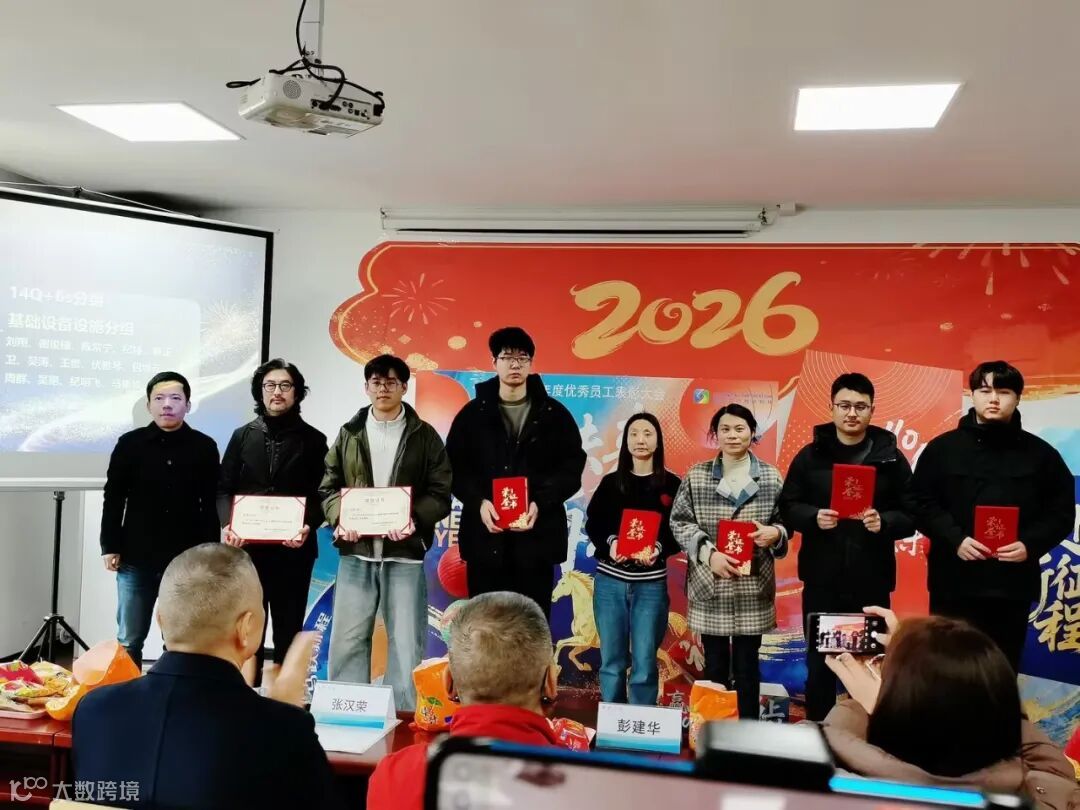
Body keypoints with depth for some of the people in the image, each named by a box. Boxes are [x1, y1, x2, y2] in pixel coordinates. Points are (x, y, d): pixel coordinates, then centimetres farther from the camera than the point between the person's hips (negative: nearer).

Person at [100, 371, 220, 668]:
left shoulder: (205, 447, 1)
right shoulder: (129, 443, 2)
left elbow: (211, 505, 3)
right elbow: (113, 499, 6)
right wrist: (110, 547, 1)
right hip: (136, 558, 1)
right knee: (129, 641, 8)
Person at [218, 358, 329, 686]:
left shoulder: (313, 440, 6)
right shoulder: (243, 435, 11)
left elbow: (322, 495, 0)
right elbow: (223, 488, 8)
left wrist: (309, 527, -18)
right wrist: (227, 524, -10)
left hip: (293, 549, -1)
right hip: (247, 547, 1)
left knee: (288, 628, 5)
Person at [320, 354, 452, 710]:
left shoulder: (424, 436, 5)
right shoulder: (348, 433, 11)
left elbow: (440, 493, 1)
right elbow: (329, 486, 11)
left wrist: (413, 520, -16)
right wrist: (340, 519, -8)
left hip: (405, 551, -2)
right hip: (356, 551, 2)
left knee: (407, 642, 2)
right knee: (347, 639, 6)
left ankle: (406, 716, 13)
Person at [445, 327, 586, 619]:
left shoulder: (554, 414, 6)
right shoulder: (473, 413, 8)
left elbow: (572, 468, 3)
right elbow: (454, 467, 5)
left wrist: (540, 503, -13)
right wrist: (478, 502, -13)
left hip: (537, 536, 0)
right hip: (485, 535, 1)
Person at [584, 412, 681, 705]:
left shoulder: (671, 484, 3)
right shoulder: (611, 482, 7)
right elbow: (592, 524, 6)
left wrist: (659, 548, -18)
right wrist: (610, 543, -14)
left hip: (650, 584, -1)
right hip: (609, 581, 2)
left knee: (644, 664, 0)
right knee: (611, 661, 9)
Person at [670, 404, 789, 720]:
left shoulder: (770, 476, 4)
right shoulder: (696, 476, 1)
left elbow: (785, 522, 10)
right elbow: (679, 521, 0)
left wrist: (775, 533, -14)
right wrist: (709, 553, -13)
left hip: (753, 588, 1)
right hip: (709, 584, 0)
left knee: (747, 665, 8)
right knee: (714, 664, 9)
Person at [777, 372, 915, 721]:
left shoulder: (891, 457, 2)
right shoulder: (810, 456, 2)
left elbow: (912, 515, 1)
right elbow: (787, 507, 3)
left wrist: (884, 522, -19)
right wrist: (813, 517, -16)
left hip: (872, 580, 0)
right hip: (821, 578, 1)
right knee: (819, 662, 10)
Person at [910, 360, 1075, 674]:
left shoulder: (1041, 454, 6)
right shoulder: (943, 447, 3)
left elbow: (1061, 513, 7)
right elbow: (922, 503, 0)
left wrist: (1030, 545, -11)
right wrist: (955, 539, -14)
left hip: (1012, 584, 1)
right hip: (954, 582, -1)